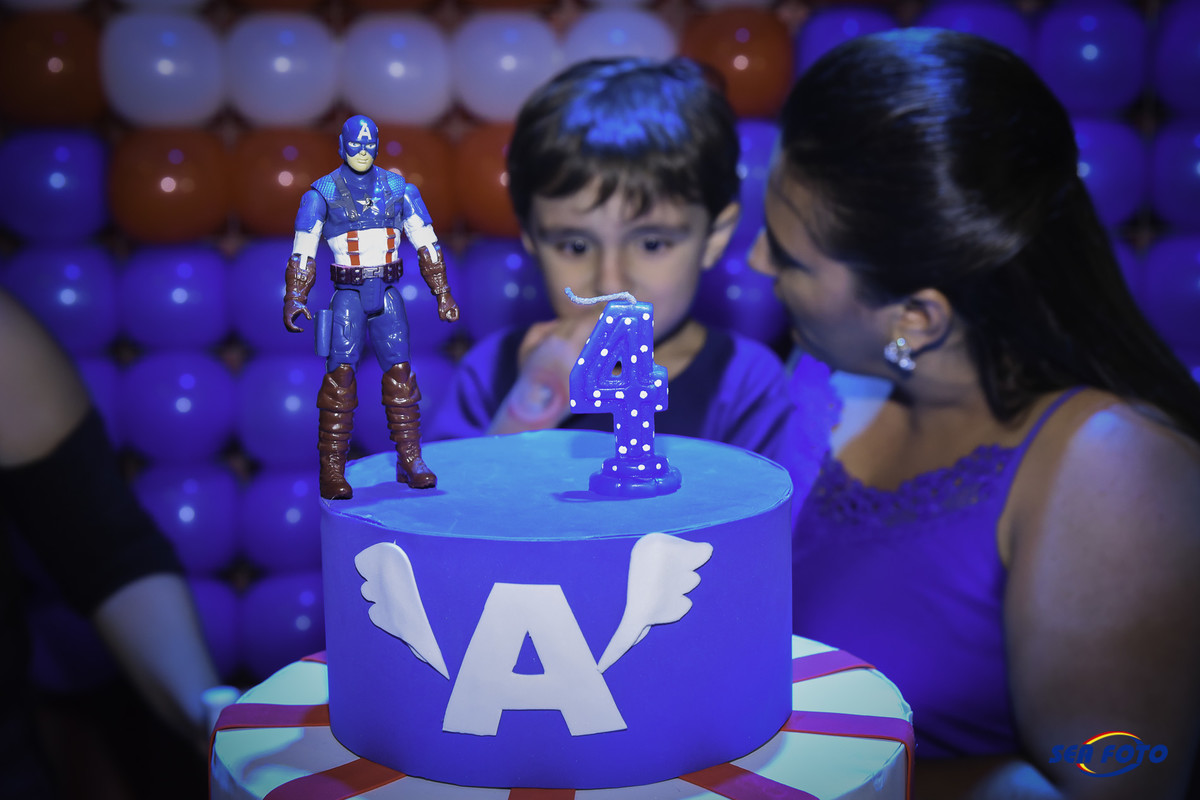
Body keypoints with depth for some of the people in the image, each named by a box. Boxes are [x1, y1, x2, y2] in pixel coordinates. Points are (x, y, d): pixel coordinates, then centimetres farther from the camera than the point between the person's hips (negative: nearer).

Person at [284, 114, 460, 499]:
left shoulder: (398, 188, 7)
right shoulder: (323, 192, -1)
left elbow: (426, 242, 9)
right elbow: (302, 251, -1)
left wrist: (443, 292, 4)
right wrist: (294, 298, -12)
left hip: (387, 293, 3)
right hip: (348, 294, -3)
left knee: (400, 372, 0)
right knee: (341, 375, -8)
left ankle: (410, 461, 8)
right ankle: (332, 472, -5)